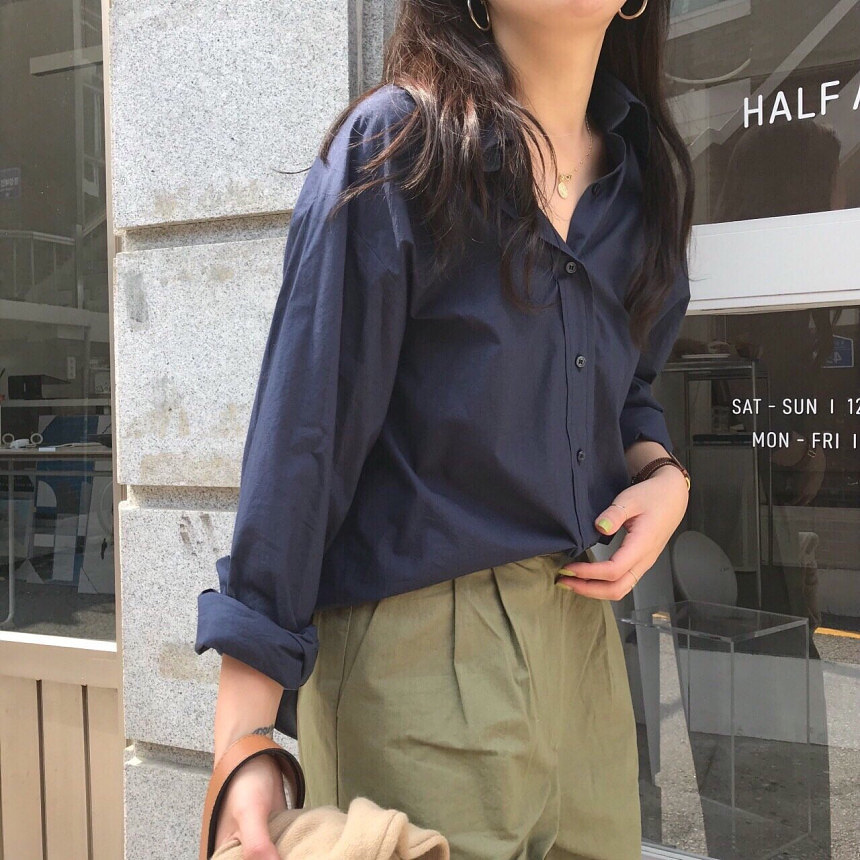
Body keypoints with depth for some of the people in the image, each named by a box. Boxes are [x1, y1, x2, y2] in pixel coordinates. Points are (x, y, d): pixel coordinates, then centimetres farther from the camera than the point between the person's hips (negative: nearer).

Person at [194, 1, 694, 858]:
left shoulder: (642, 170, 8)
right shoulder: (393, 146, -10)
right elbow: (303, 439, -15)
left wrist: (664, 471, -2)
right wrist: (244, 742, -18)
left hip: (583, 636, 7)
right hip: (418, 643, -6)